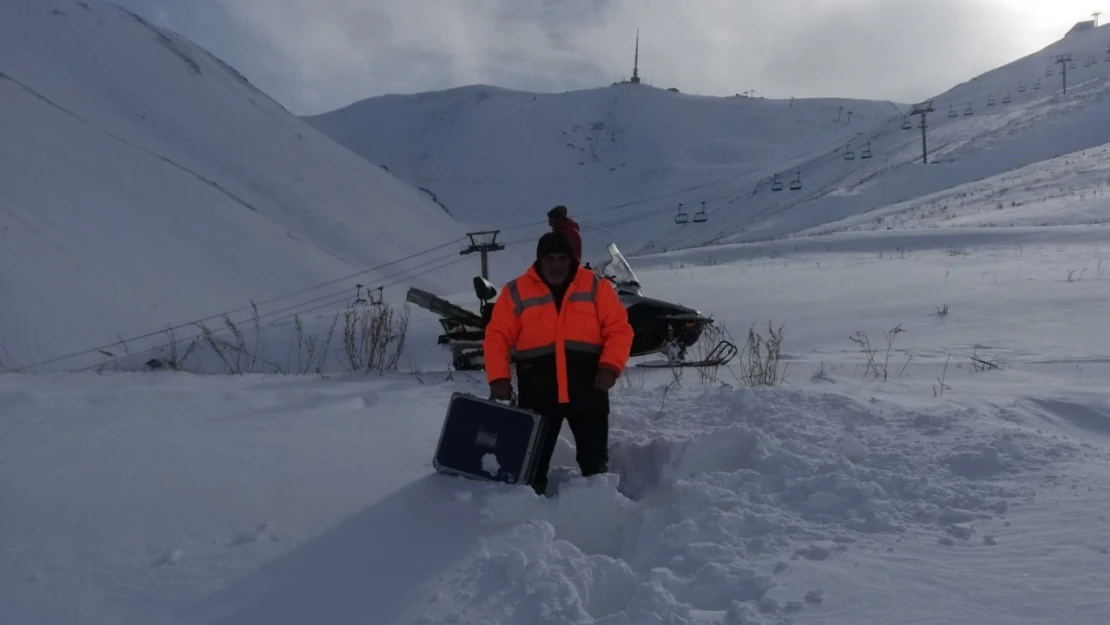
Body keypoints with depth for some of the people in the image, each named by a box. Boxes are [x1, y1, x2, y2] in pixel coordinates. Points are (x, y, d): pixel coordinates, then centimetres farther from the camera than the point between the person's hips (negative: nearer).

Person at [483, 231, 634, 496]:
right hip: (537, 392, 0)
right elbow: (497, 337, 2)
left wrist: (610, 366, -13)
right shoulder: (516, 291, 3)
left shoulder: (595, 286, 4)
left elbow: (618, 328, 2)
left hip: (587, 390, 0)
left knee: (595, 458, 9)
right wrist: (499, 378, -10)